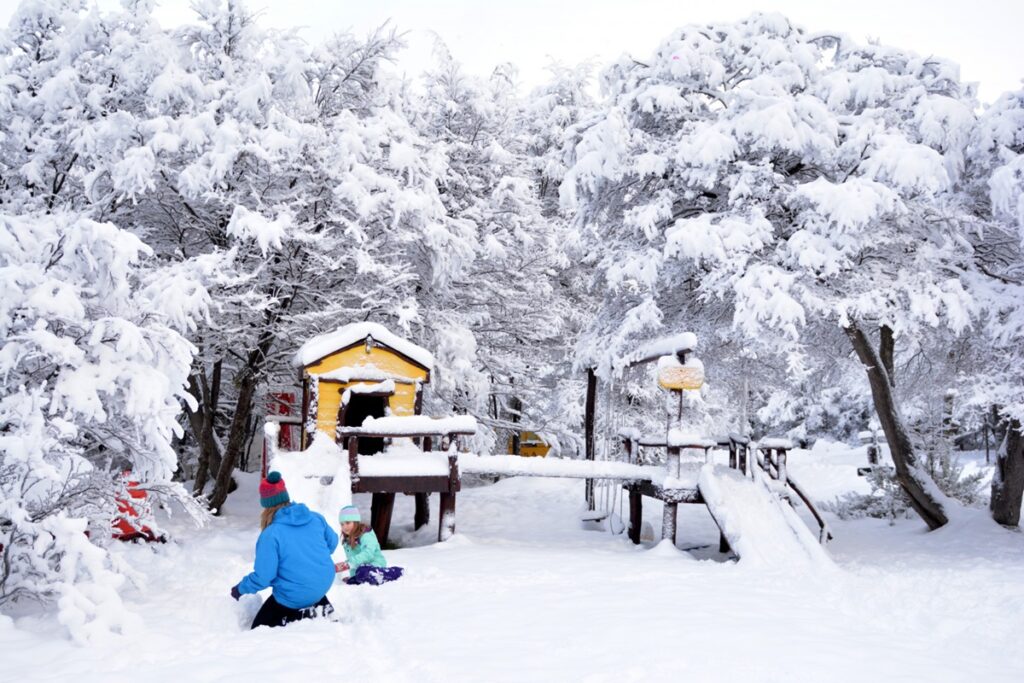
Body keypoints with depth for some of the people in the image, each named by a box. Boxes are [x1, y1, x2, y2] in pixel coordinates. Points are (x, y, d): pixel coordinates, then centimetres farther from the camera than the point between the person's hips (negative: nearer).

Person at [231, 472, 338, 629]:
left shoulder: (271, 534, -22)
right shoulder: (315, 517, -5)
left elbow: (262, 578, -16)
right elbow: (332, 542, 11)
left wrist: (240, 589, 3)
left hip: (296, 597, -6)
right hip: (324, 583, 6)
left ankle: (303, 616, -6)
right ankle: (321, 605, 20)